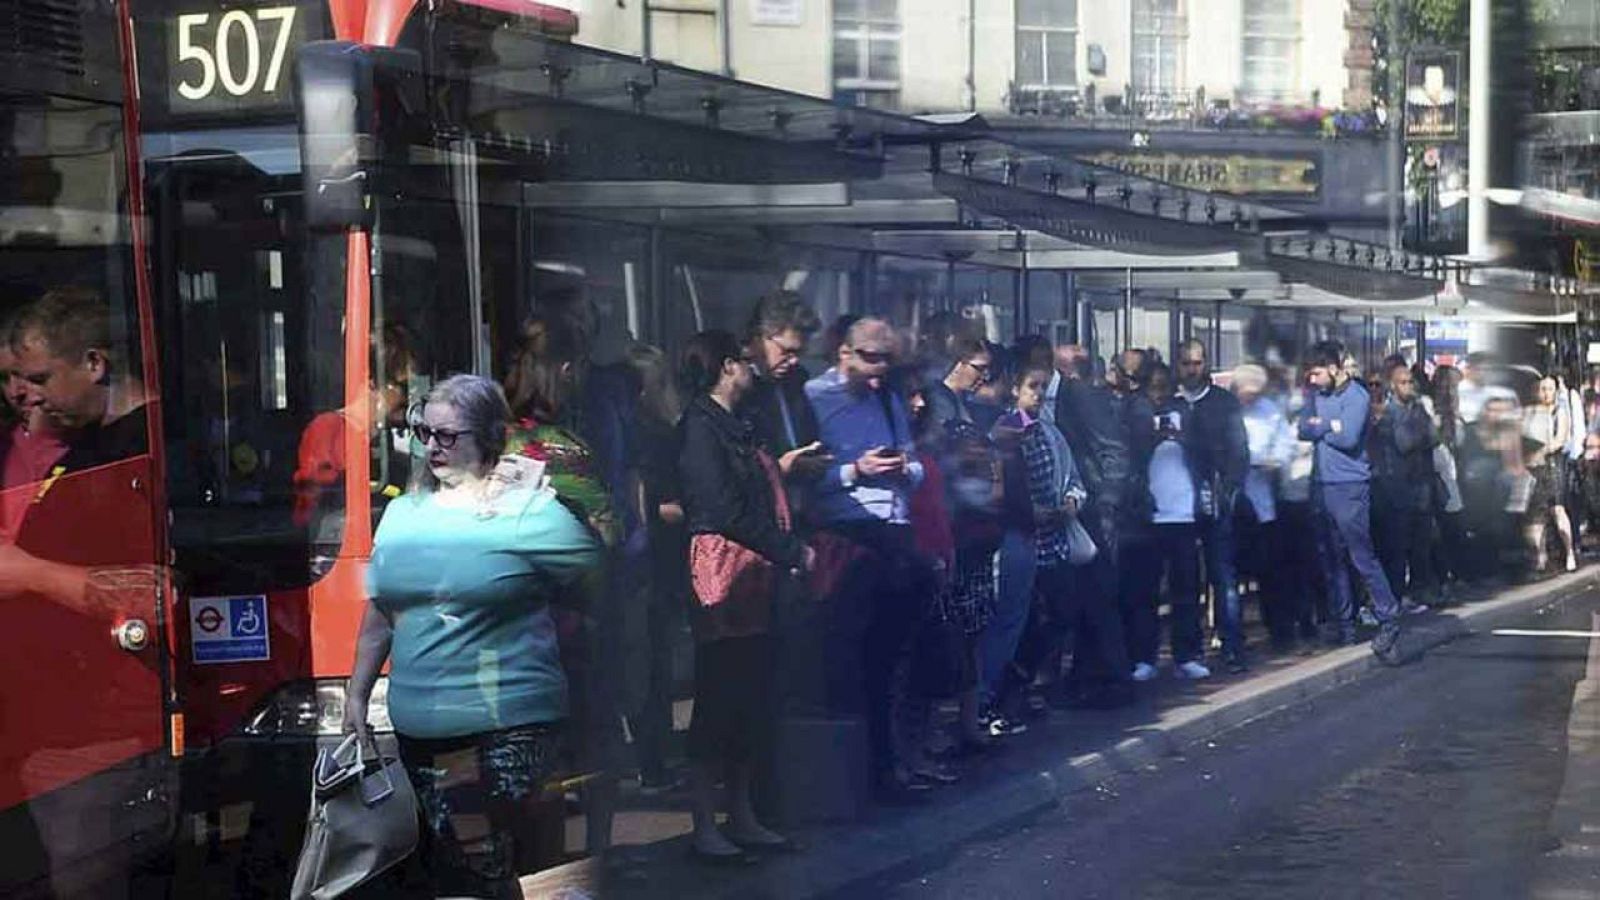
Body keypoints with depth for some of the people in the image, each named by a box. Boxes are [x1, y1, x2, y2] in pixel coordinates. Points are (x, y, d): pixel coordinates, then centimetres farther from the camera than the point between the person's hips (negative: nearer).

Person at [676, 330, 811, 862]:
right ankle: (705, 825, -1)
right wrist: (791, 552, -11)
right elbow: (727, 512, -16)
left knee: (752, 699, 11)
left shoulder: (731, 426, 19)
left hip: (753, 579, 9)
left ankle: (741, 817, 18)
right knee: (719, 701, -6)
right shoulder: (702, 427, -10)